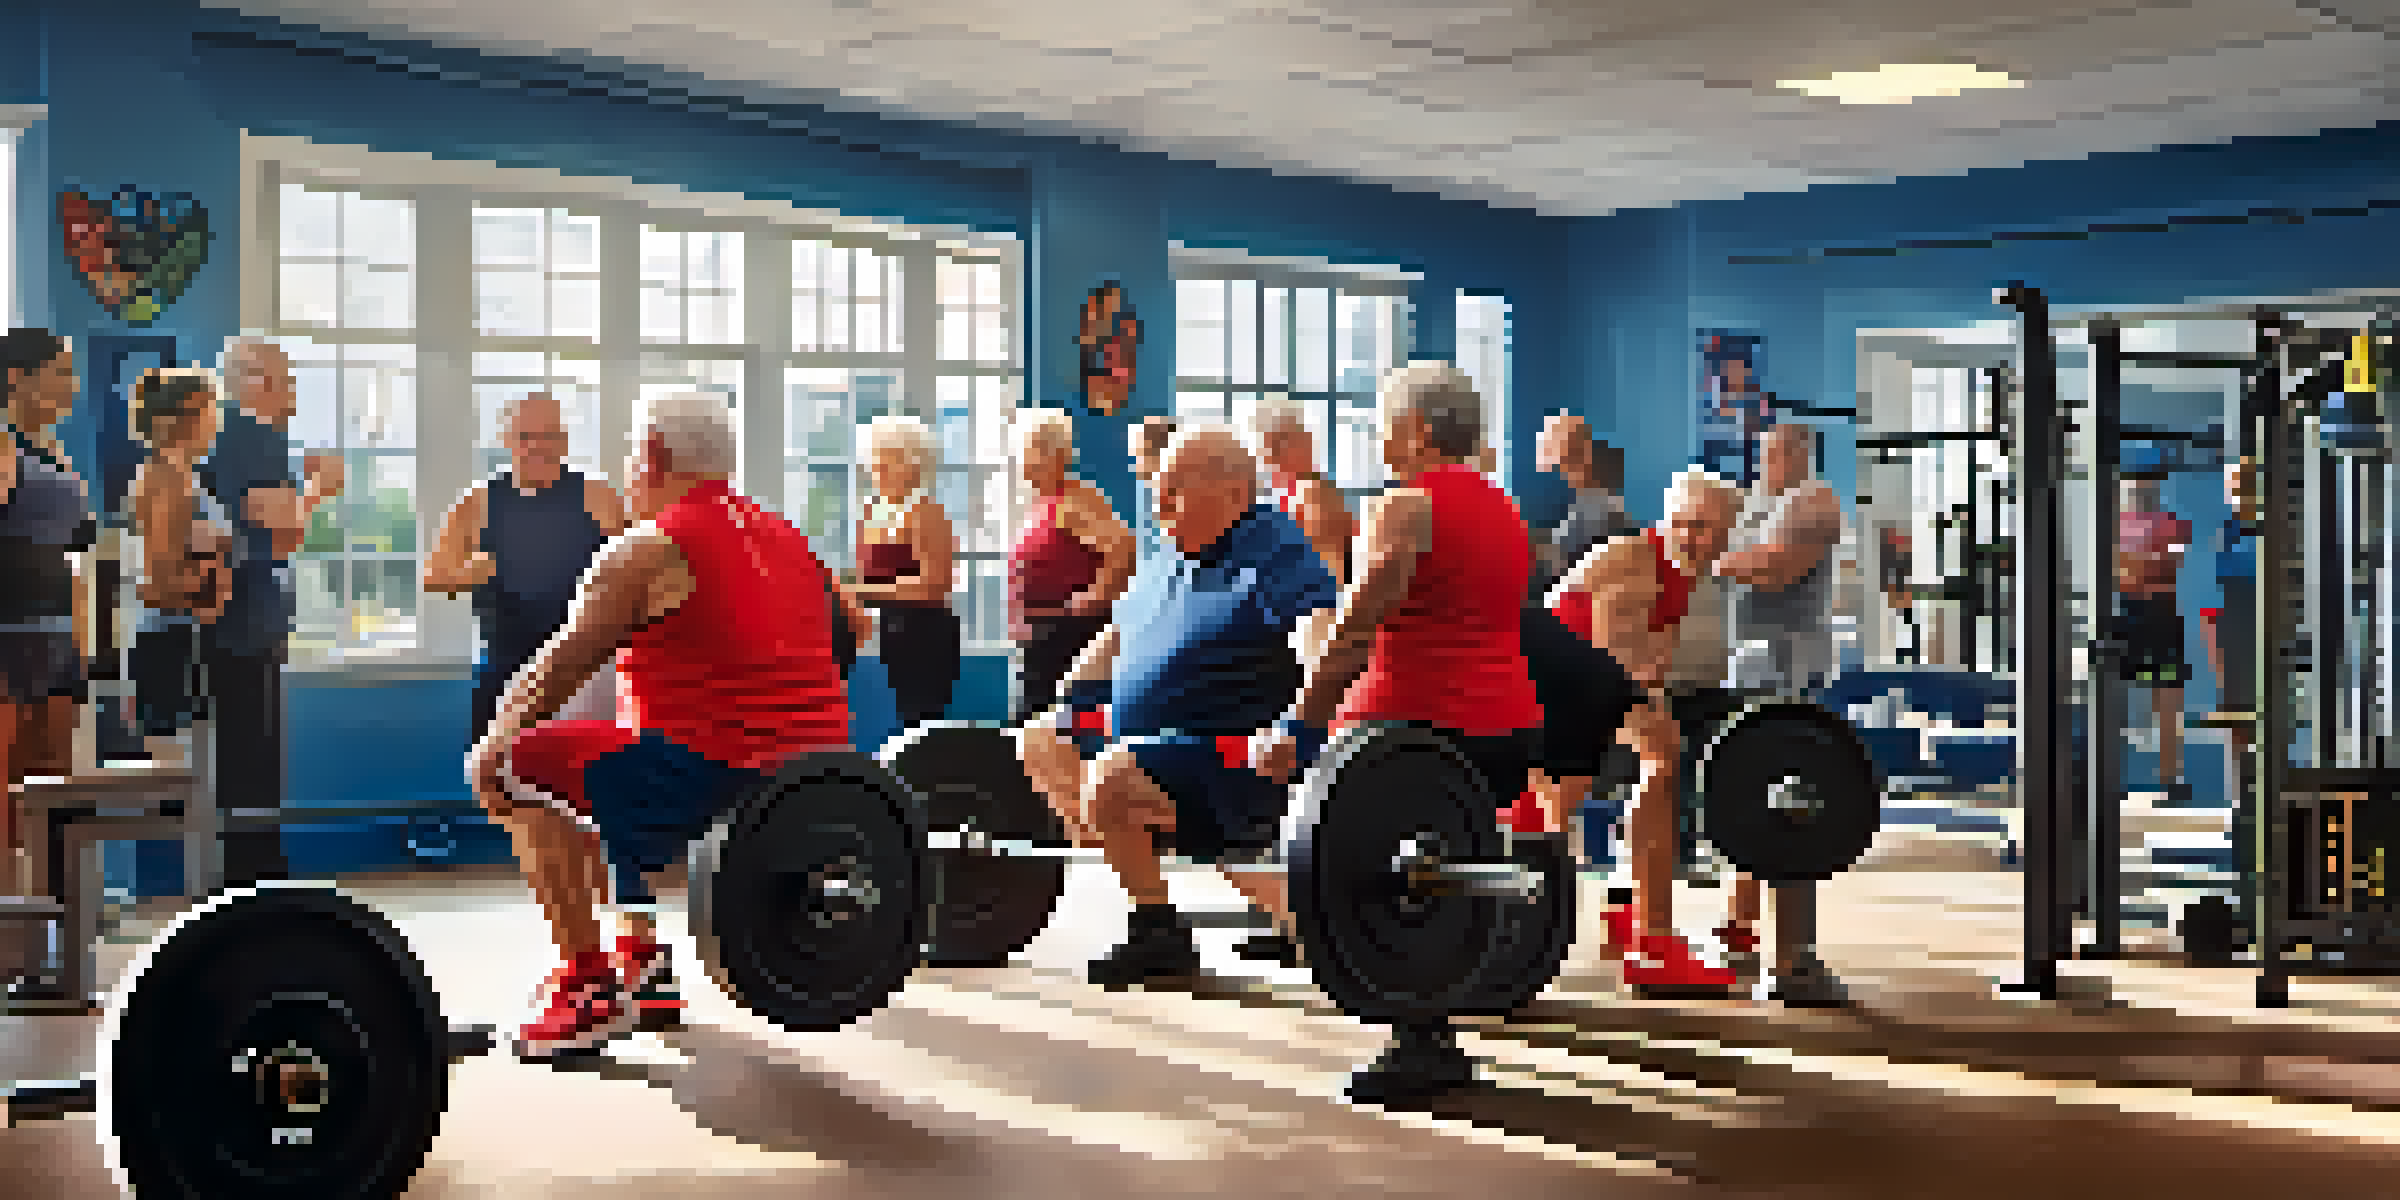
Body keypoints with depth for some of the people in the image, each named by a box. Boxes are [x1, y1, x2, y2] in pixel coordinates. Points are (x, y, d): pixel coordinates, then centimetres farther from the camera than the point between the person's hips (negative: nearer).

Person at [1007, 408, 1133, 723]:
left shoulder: (1076, 499, -14)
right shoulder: (1042, 504, 16)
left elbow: (1123, 545, -27)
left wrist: (1097, 595, -21)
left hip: (1070, 633, -10)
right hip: (1039, 636, 10)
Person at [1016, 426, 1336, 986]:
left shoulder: (1274, 549, -13)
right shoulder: (1168, 553, 15)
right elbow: (1115, 639, 27)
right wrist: (1064, 706, 20)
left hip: (1230, 757, -10)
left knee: (1109, 780, -32)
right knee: (1041, 741, 18)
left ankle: (1161, 932, -13)